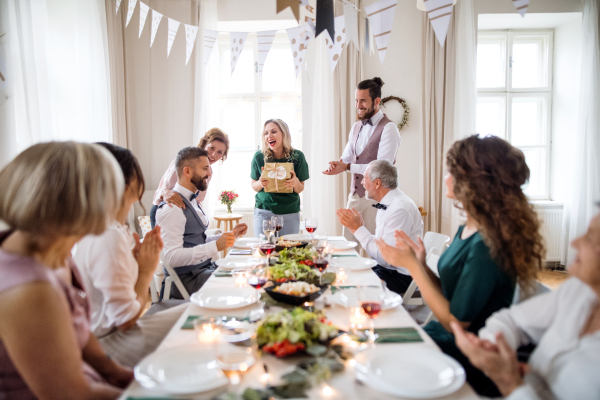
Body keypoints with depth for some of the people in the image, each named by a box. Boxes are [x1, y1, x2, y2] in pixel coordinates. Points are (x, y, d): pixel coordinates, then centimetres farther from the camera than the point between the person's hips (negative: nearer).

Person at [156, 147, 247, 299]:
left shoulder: (191, 201, 15)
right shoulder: (172, 207, -17)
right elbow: (172, 256, -24)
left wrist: (231, 235, 12)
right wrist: (215, 246, -30)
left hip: (205, 268, 9)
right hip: (186, 279, -9)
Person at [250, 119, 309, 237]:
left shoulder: (297, 156, -4)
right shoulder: (259, 157, -4)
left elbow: (300, 189, 3)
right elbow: (254, 186, 6)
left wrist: (295, 183, -19)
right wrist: (261, 184, -15)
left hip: (290, 214, 0)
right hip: (264, 212, 0)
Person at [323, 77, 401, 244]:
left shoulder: (388, 128, -12)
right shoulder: (356, 127, 13)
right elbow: (347, 157, 15)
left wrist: (348, 167, -20)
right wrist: (337, 164, -8)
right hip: (355, 194, 7)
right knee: (348, 242, 12)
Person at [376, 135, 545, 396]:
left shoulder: (487, 245, -25)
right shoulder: (468, 230, 4)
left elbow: (454, 321, -20)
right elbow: (449, 293, 7)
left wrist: (412, 265, -19)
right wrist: (420, 264, -5)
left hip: (467, 358, -8)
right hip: (445, 336, 8)